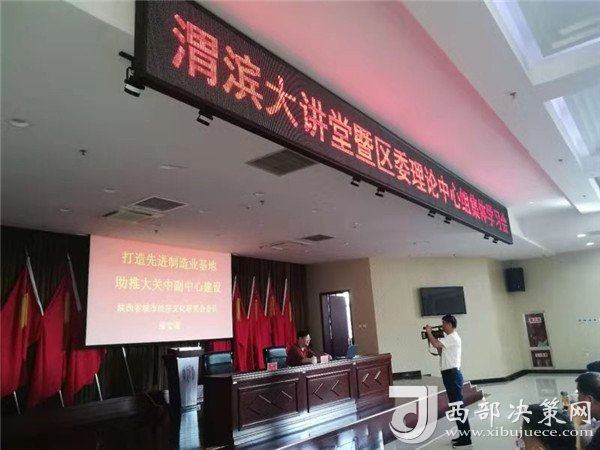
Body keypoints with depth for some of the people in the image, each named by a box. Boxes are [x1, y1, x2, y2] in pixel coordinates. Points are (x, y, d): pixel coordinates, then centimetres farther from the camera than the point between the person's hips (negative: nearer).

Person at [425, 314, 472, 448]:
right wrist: (433, 337, 12)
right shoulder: (449, 338, 17)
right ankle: (463, 435, 24)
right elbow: (441, 352, 22)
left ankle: (466, 439, 0)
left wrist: (429, 332, -10)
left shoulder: (453, 338, -15)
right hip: (450, 374, 11)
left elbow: (435, 344, -26)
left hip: (452, 374, -11)